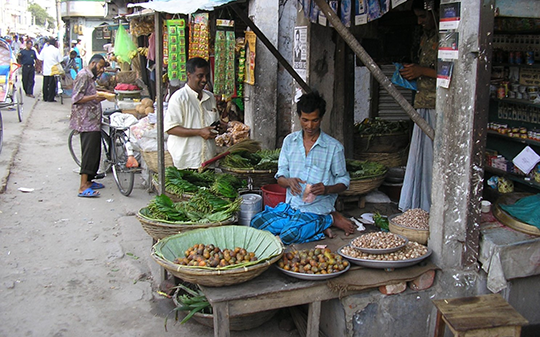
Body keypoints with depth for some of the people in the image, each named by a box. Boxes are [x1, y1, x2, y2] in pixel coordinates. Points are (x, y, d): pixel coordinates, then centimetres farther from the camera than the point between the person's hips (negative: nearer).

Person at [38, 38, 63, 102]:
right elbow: (60, 61, -7)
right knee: (52, 84, 1)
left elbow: (40, 58, 6)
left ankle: (45, 98, 17)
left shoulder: (44, 49, 1)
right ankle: (50, 98, 2)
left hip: (45, 70, 3)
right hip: (53, 70, -3)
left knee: (45, 84, 11)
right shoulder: (56, 50, -7)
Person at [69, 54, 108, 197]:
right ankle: (83, 187, -15)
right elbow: (76, 98, -17)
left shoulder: (91, 76, 21)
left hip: (93, 121, 10)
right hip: (86, 121, -10)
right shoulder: (83, 75, -10)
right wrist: (94, 97, -28)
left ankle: (88, 181, 22)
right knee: (89, 152, -14)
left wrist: (101, 97, 14)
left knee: (94, 152, 13)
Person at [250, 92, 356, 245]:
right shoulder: (289, 141, 7)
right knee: (256, 222, -17)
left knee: (289, 235, -31)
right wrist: (289, 181, -19)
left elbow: (344, 181, 3)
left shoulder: (334, 147, -3)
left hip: (317, 208, -6)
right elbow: (280, 177, 7)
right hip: (290, 205, 6)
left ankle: (327, 220, -2)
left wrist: (327, 189, -20)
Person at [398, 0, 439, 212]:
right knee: (420, 157, 10)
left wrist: (421, 71, -16)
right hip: (423, 107, 9)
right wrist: (411, 73, 8)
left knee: (435, 158, -6)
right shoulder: (425, 39, 19)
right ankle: (419, 209, 18)